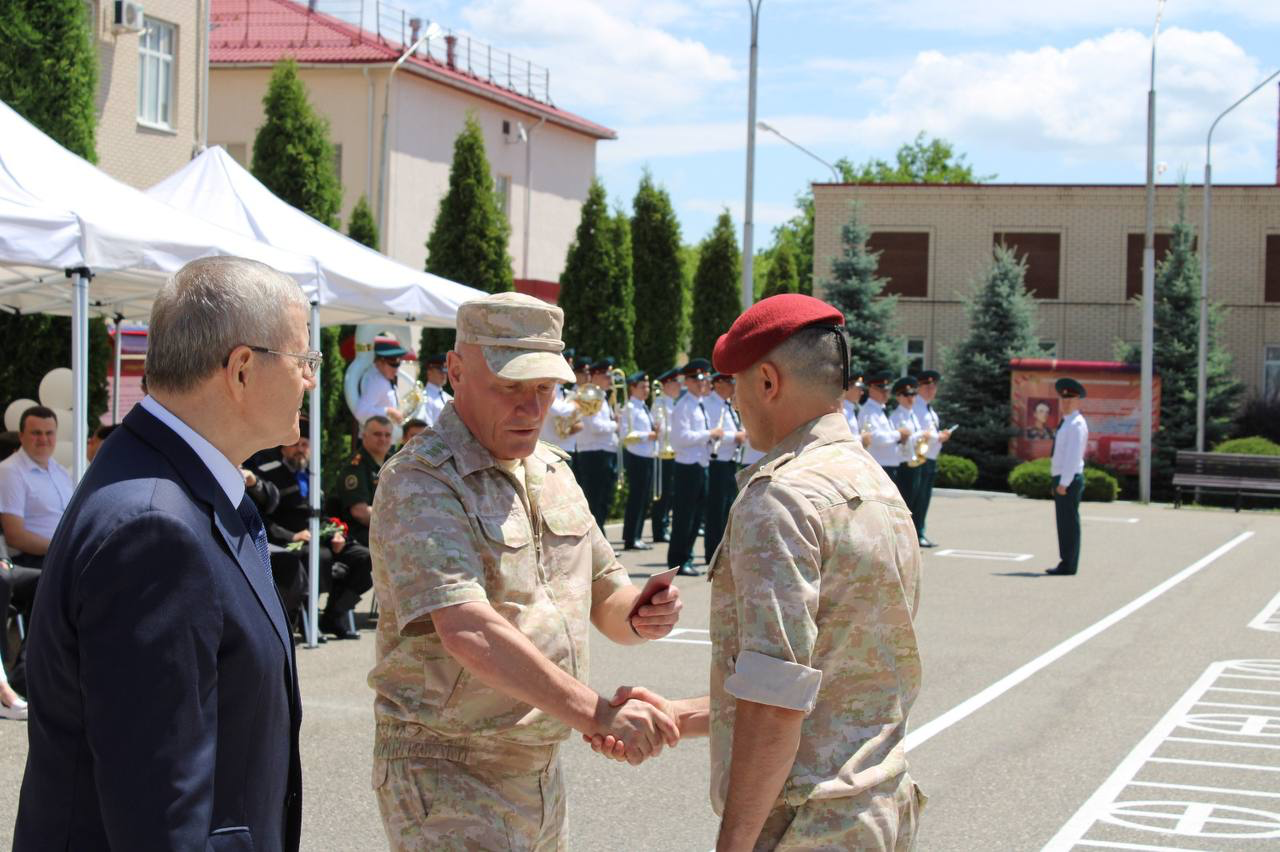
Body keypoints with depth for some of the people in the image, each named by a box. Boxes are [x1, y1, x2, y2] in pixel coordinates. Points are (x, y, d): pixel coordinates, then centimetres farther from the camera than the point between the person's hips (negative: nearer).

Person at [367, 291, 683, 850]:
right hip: (446, 778, -8)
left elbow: (606, 596, 14)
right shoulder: (420, 484, -16)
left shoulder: (552, 471, 11)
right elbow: (469, 633, -28)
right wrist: (597, 715, -33)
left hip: (542, 776, 8)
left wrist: (641, 616, -10)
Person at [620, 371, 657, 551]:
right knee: (636, 498, -6)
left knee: (645, 498, 11)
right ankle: (630, 540, -1)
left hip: (648, 457, 9)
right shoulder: (629, 408, -11)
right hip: (636, 457, -9)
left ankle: (636, 537, 19)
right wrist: (648, 435, -20)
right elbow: (626, 435, -18)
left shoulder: (644, 408, 18)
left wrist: (655, 432, 7)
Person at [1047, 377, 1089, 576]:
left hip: (1069, 480, -10)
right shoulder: (1066, 423, 18)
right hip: (1063, 480, 10)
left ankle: (1068, 566, -5)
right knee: (1064, 523, 12)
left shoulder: (1076, 424, -13)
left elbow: (1073, 455, -20)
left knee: (1069, 522, -7)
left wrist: (1064, 483, -23)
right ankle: (1066, 563, 16)